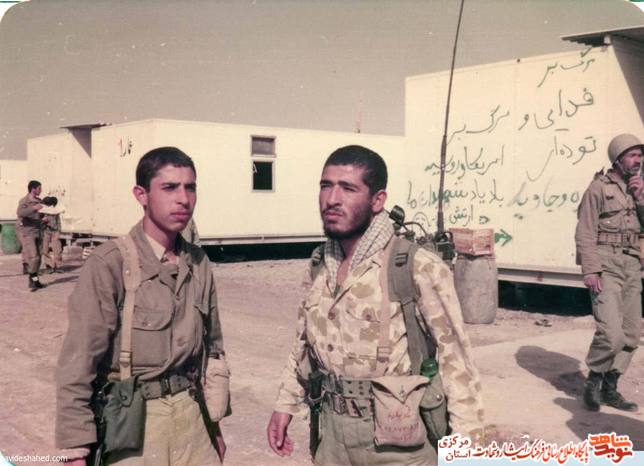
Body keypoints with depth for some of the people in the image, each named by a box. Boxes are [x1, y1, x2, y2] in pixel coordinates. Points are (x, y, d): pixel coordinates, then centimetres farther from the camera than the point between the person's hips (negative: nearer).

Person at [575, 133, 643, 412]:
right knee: (611, 332, -16)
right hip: (606, 265, -7)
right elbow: (585, 233, -9)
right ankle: (594, 380, 6)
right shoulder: (599, 187, -4)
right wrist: (590, 271, -17)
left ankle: (610, 387, 20)